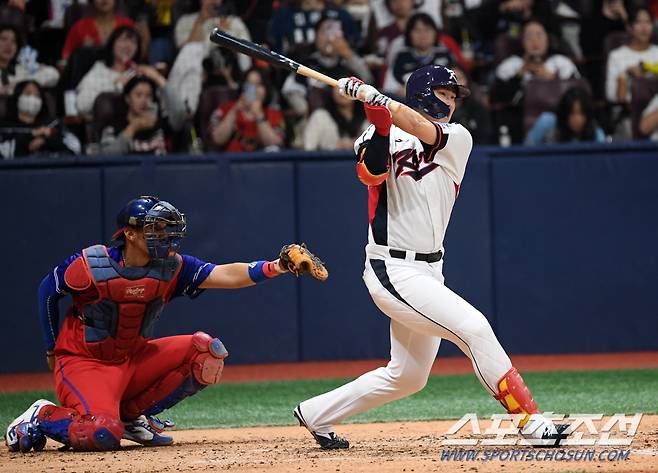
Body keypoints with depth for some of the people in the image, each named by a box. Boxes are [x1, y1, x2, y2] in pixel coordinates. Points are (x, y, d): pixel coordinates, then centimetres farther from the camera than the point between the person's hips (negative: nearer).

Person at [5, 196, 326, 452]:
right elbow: (47, 291, -2)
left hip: (135, 359, 6)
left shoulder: (172, 268, -8)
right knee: (103, 434, -32)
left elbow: (225, 275, -21)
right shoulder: (90, 266, -19)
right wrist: (53, 348, 4)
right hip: (84, 362, -6)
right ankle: (42, 418, 1)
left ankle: (133, 414, 2)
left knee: (207, 352, -9)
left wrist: (277, 266, -36)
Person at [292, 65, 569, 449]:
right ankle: (531, 421, -17)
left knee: (407, 377, 14)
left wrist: (369, 94, -19)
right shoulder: (389, 136, -1)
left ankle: (317, 415, 27)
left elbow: (425, 130, -13)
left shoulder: (458, 140, 7)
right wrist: (379, 127, -31)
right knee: (473, 327, -19)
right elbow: (370, 174, -20)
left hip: (429, 270, 7)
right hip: (393, 270, -7)